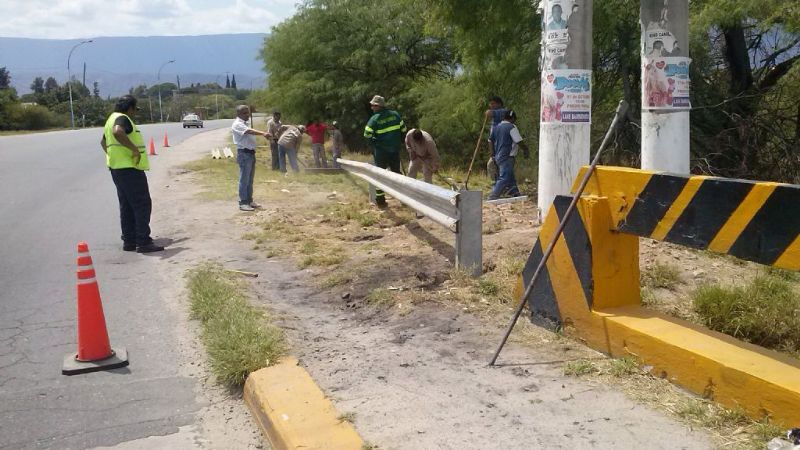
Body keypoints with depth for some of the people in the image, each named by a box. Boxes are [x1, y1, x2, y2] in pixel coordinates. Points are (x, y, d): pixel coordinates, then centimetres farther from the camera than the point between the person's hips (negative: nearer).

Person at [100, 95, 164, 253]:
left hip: (117, 169, 10)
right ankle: (143, 242, -9)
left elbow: (103, 141, 33)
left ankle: (129, 241, 18)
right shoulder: (122, 119, -13)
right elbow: (118, 132, -36)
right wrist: (134, 149, -30)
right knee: (143, 204, -8)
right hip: (130, 169, -10)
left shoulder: (112, 119, 19)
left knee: (127, 206, 14)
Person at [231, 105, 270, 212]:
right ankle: (243, 203, -2)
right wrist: (263, 133, -43)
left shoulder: (244, 124, 20)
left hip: (250, 153, 10)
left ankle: (249, 200, 23)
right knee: (244, 179, -6)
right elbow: (250, 131, -30)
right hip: (244, 153, -10)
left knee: (250, 179, 15)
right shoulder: (237, 124, -13)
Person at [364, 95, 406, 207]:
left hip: (381, 151, -4)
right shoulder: (395, 114, -1)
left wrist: (374, 142, 6)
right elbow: (403, 129, 5)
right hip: (395, 149, 4)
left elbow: (367, 135, -12)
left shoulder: (374, 119, -14)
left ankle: (380, 200, 7)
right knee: (396, 172, 17)